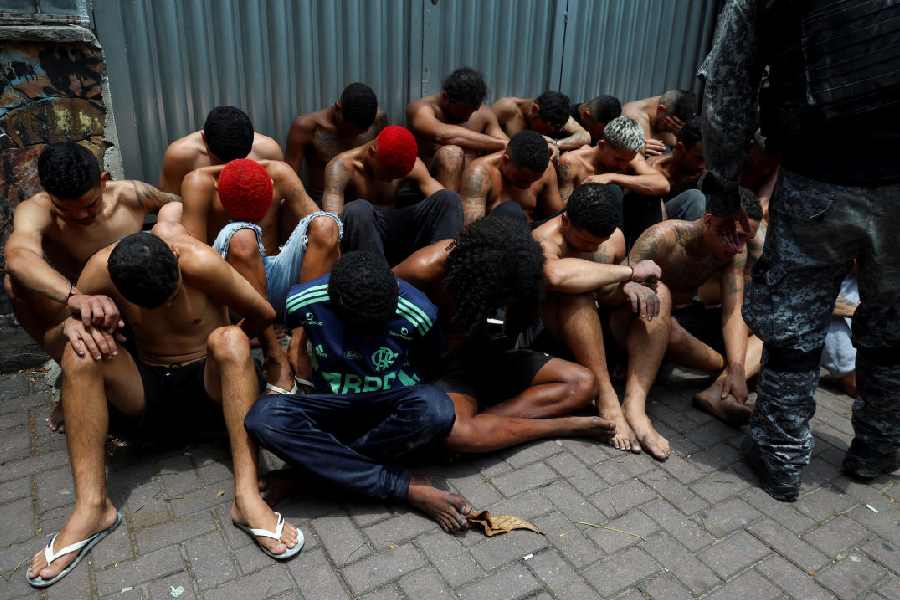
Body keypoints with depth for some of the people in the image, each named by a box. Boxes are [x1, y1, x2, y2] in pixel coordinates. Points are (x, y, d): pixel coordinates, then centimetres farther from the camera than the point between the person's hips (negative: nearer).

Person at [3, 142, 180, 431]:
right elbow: (18, 257, -49)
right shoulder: (35, 212, -24)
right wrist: (74, 296, -67)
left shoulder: (131, 195, -15)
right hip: (73, 314, -2)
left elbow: (177, 205, 8)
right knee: (16, 281, -27)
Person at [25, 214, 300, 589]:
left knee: (230, 341, -33)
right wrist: (73, 322, -22)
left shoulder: (201, 262, -21)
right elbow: (63, 316, 1)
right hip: (145, 390, 3)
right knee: (79, 352, -22)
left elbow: (264, 314, -11)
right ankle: (91, 507, -27)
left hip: (208, 384, -2)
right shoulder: (102, 269, -13)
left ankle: (248, 497, -41)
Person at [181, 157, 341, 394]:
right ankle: (275, 356, -31)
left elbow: (326, 236, -9)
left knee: (326, 224, -21)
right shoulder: (200, 183, -13)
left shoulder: (279, 174, -6)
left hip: (274, 281, 3)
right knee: (241, 238, -34)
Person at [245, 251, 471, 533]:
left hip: (392, 409, -1)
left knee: (435, 408, -37)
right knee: (264, 416, -30)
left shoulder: (418, 312, -17)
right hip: (334, 408, 2)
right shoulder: (304, 301, -14)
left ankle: (318, 465, -16)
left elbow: (431, 363, 3)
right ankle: (407, 488, -27)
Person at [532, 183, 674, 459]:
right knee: (576, 294, -35)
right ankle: (607, 400, -31)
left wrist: (628, 287, -13)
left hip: (602, 323, 6)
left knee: (659, 293, -15)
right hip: (557, 328, -6)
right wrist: (630, 271, -34)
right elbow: (557, 274, -45)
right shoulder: (545, 239, -20)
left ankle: (635, 405, -28)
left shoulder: (615, 237, 3)